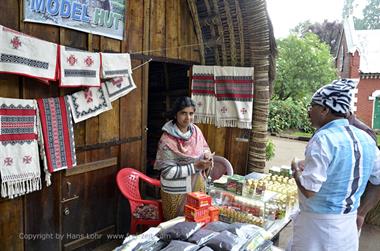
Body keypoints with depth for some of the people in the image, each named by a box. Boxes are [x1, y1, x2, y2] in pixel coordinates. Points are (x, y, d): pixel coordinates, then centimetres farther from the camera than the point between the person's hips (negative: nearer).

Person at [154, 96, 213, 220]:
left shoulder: (196, 131, -3)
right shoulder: (167, 140, -21)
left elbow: (205, 148, 14)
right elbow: (167, 172, -21)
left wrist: (207, 155, -10)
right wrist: (195, 166, -24)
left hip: (197, 187, 6)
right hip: (176, 192, -6)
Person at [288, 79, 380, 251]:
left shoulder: (323, 139, -23)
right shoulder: (365, 138, -1)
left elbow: (308, 190, -25)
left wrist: (296, 170, -7)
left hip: (318, 223, -6)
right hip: (349, 223, 7)